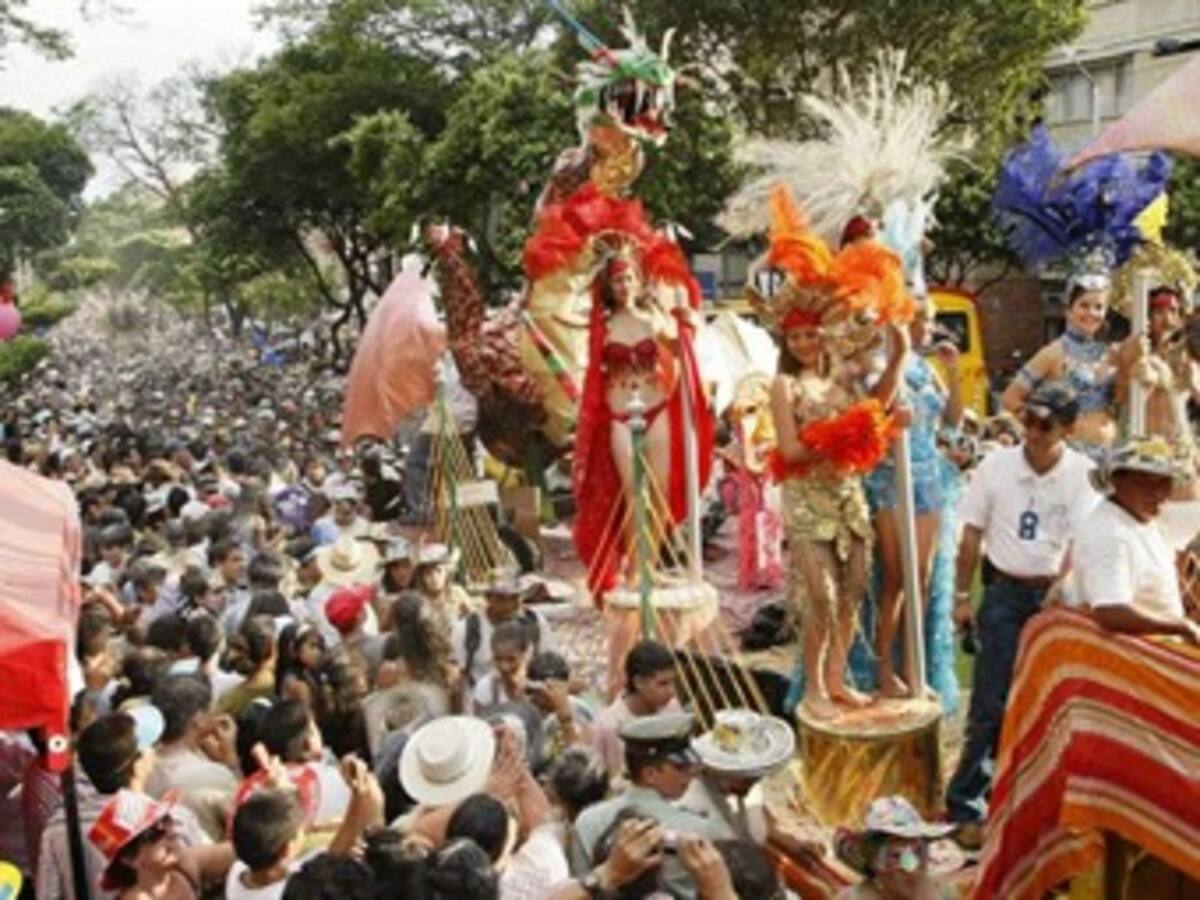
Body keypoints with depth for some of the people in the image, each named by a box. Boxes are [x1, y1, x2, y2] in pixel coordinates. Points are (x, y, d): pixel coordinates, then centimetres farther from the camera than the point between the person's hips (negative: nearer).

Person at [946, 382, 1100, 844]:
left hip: (1055, 593, 1)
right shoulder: (996, 465, -6)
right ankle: (966, 804, 5)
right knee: (990, 702, -3)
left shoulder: (1082, 474, -9)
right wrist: (962, 596, 2)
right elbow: (971, 536, 0)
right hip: (1005, 592, 0)